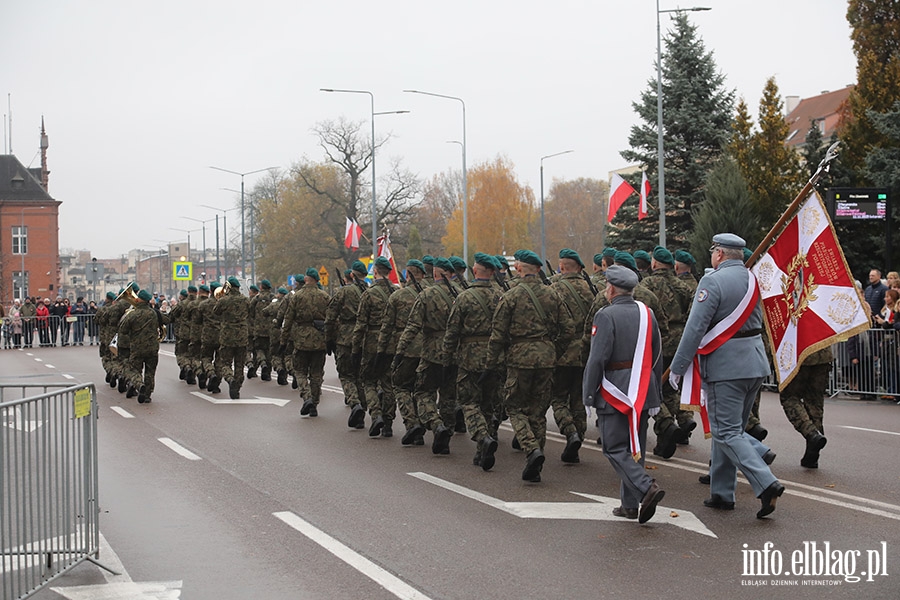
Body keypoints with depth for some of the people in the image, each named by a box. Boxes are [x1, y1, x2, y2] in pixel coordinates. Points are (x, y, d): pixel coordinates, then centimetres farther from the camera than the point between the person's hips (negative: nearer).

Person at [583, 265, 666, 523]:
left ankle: (646, 487, -21)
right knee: (635, 447, 13)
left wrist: (589, 394, -8)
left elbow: (597, 359, -16)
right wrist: (656, 395, 20)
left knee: (615, 448, -2)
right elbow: (657, 357, 13)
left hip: (615, 393, -6)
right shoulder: (647, 314, 9)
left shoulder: (606, 316, -11)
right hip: (642, 393, 7)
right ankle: (630, 504, 17)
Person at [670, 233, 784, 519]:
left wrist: (677, 367, -12)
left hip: (725, 365, -8)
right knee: (730, 428, 16)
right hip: (755, 362, 8)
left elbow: (695, 328, -17)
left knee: (727, 432, -6)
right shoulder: (752, 279, 11)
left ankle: (766, 484, -20)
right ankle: (722, 493, 22)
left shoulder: (713, 281, -13)